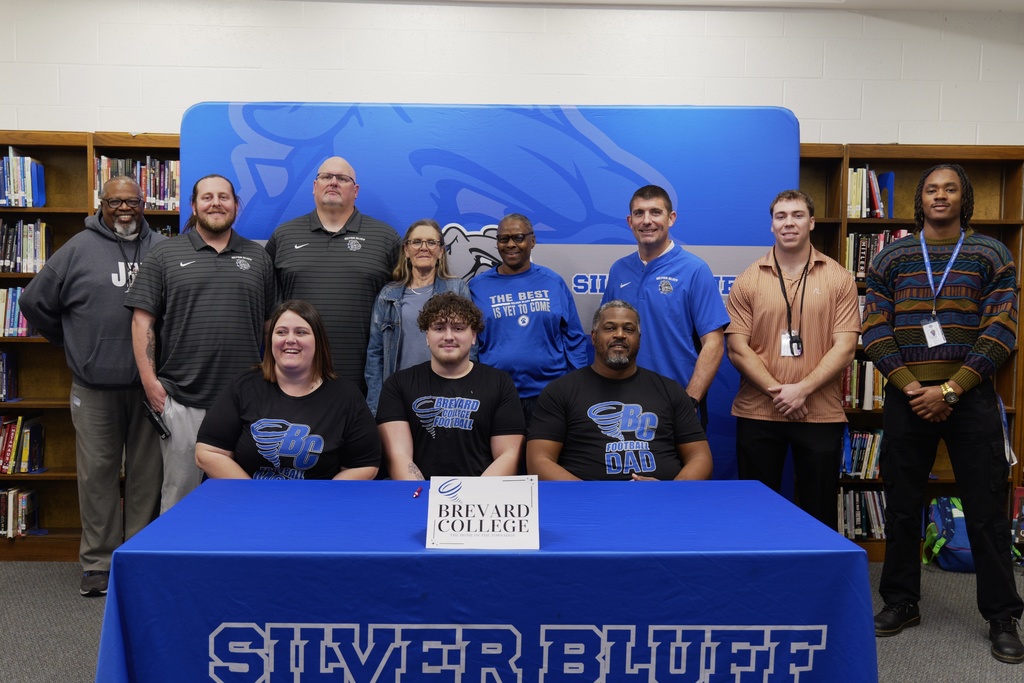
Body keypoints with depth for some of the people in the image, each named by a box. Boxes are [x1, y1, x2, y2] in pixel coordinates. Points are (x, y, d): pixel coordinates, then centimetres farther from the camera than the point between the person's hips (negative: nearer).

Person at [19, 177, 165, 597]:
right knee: (97, 474, 4)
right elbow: (34, 301, 11)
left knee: (147, 474, 8)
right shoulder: (79, 249, 3)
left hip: (151, 384, 1)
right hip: (95, 386, -1)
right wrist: (73, 344, 13)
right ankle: (98, 564, 15)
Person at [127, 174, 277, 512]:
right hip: (181, 399, -2)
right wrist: (150, 382, -7)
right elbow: (142, 321, 0)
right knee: (179, 491, 7)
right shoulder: (165, 255, 3)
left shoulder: (257, 257, 11)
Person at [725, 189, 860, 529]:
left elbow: (845, 347, -4)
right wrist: (777, 392, -12)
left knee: (820, 512, 10)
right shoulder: (748, 281, 3)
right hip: (757, 414, 1)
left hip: (821, 415, 0)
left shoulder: (839, 279, 3)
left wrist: (803, 389, -15)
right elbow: (737, 348, -3)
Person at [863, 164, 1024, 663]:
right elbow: (875, 330, 1)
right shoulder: (891, 258, 7)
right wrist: (909, 385, -11)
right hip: (906, 397, 2)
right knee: (902, 505, 9)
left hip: (970, 396, -1)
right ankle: (901, 602, 23)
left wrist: (950, 390, -13)